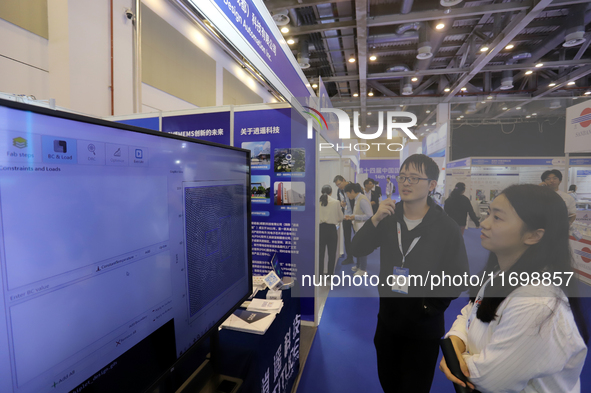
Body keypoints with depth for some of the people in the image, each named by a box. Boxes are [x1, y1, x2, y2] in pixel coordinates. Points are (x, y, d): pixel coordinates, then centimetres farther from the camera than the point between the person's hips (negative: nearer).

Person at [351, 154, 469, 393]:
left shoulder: (447, 227, -14)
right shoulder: (389, 216, -5)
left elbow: (458, 277, -9)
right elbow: (358, 250, -12)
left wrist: (431, 307, -10)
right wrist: (375, 219, -25)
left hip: (423, 326, -3)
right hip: (387, 318, 4)